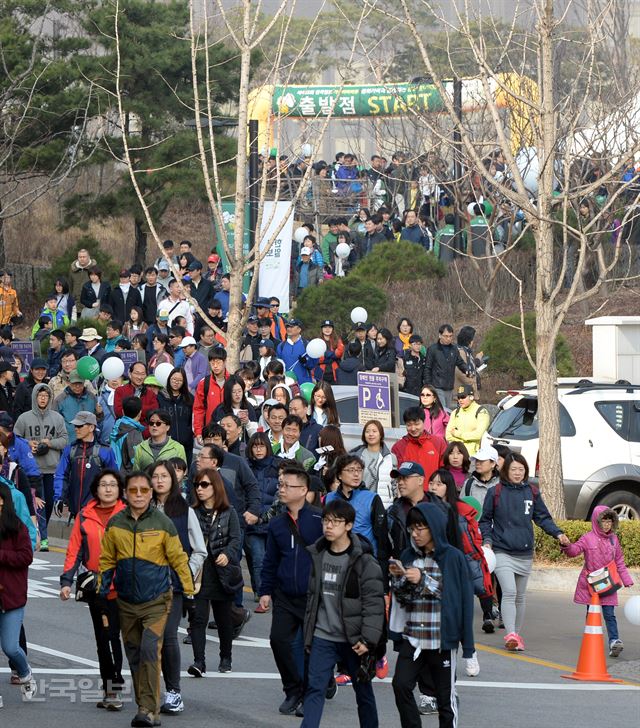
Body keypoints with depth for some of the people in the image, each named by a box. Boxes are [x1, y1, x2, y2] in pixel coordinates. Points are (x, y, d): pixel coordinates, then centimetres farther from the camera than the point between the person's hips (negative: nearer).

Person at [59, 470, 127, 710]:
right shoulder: (85, 516, 6)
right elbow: (75, 549, 6)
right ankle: (109, 687, 20)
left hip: (121, 587, -3)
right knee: (101, 638, 11)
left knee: (113, 635, -9)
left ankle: (113, 688, -3)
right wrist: (66, 581, 0)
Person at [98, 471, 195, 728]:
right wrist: (101, 591, 10)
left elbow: (178, 559, -1)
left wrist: (189, 591, 0)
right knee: (134, 656, 9)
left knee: (150, 651, -17)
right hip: (126, 602, 4)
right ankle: (144, 705, 21)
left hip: (156, 601, -4)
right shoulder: (115, 524, 2)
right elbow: (107, 561, 12)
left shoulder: (162, 523, -6)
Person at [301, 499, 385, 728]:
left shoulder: (364, 561, -12)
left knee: (363, 690, 12)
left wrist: (368, 639, -20)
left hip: (354, 640, -4)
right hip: (322, 638, 4)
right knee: (314, 688, -4)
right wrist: (308, 635, 14)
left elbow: (374, 604, -14)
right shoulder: (317, 555, 5)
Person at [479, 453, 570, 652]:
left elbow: (543, 518, 9)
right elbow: (485, 520, 5)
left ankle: (517, 635, 26)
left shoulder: (532, 492, 6)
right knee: (509, 592, -20)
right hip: (502, 552, -4)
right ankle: (511, 635, -28)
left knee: (520, 596, 14)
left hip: (525, 554, 4)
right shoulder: (495, 492, -2)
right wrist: (487, 540, -8)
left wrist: (557, 533, -5)